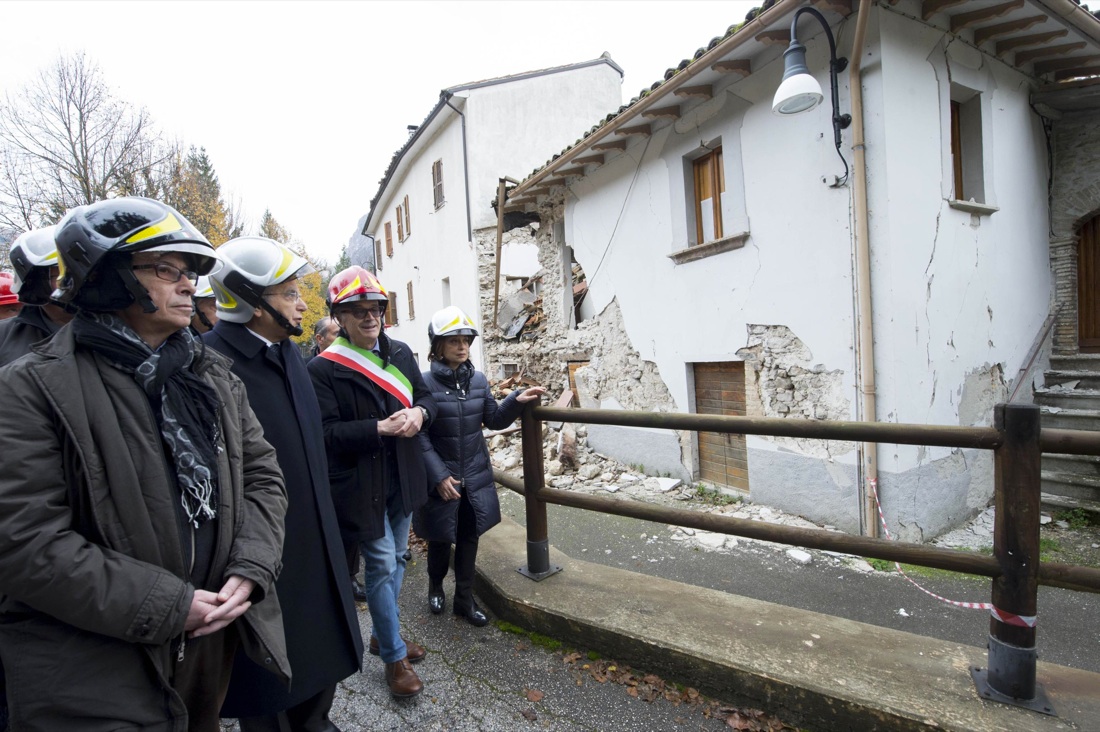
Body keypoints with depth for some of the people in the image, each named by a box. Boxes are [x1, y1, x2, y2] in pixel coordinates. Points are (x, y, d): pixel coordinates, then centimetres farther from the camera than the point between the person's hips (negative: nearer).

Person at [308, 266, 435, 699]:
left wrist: (419, 413, -13)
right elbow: (326, 433, -18)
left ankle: (383, 634, 41)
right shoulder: (323, 368, -12)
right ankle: (394, 656, 23)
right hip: (360, 485, -6)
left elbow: (426, 397, 9)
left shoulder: (400, 352, 4)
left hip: (402, 478, 6)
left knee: (396, 558, 19)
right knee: (381, 565, 2)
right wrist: (380, 428, -26)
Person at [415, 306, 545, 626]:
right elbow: (420, 436, -14)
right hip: (442, 478, -4)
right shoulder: (425, 382, -14)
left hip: (475, 477, 4)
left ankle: (464, 599, 32)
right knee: (441, 539, 15)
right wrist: (439, 476, -18)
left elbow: (494, 420, 8)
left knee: (469, 539, 14)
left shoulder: (478, 379, 0)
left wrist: (516, 401, -8)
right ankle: (436, 585, 44)